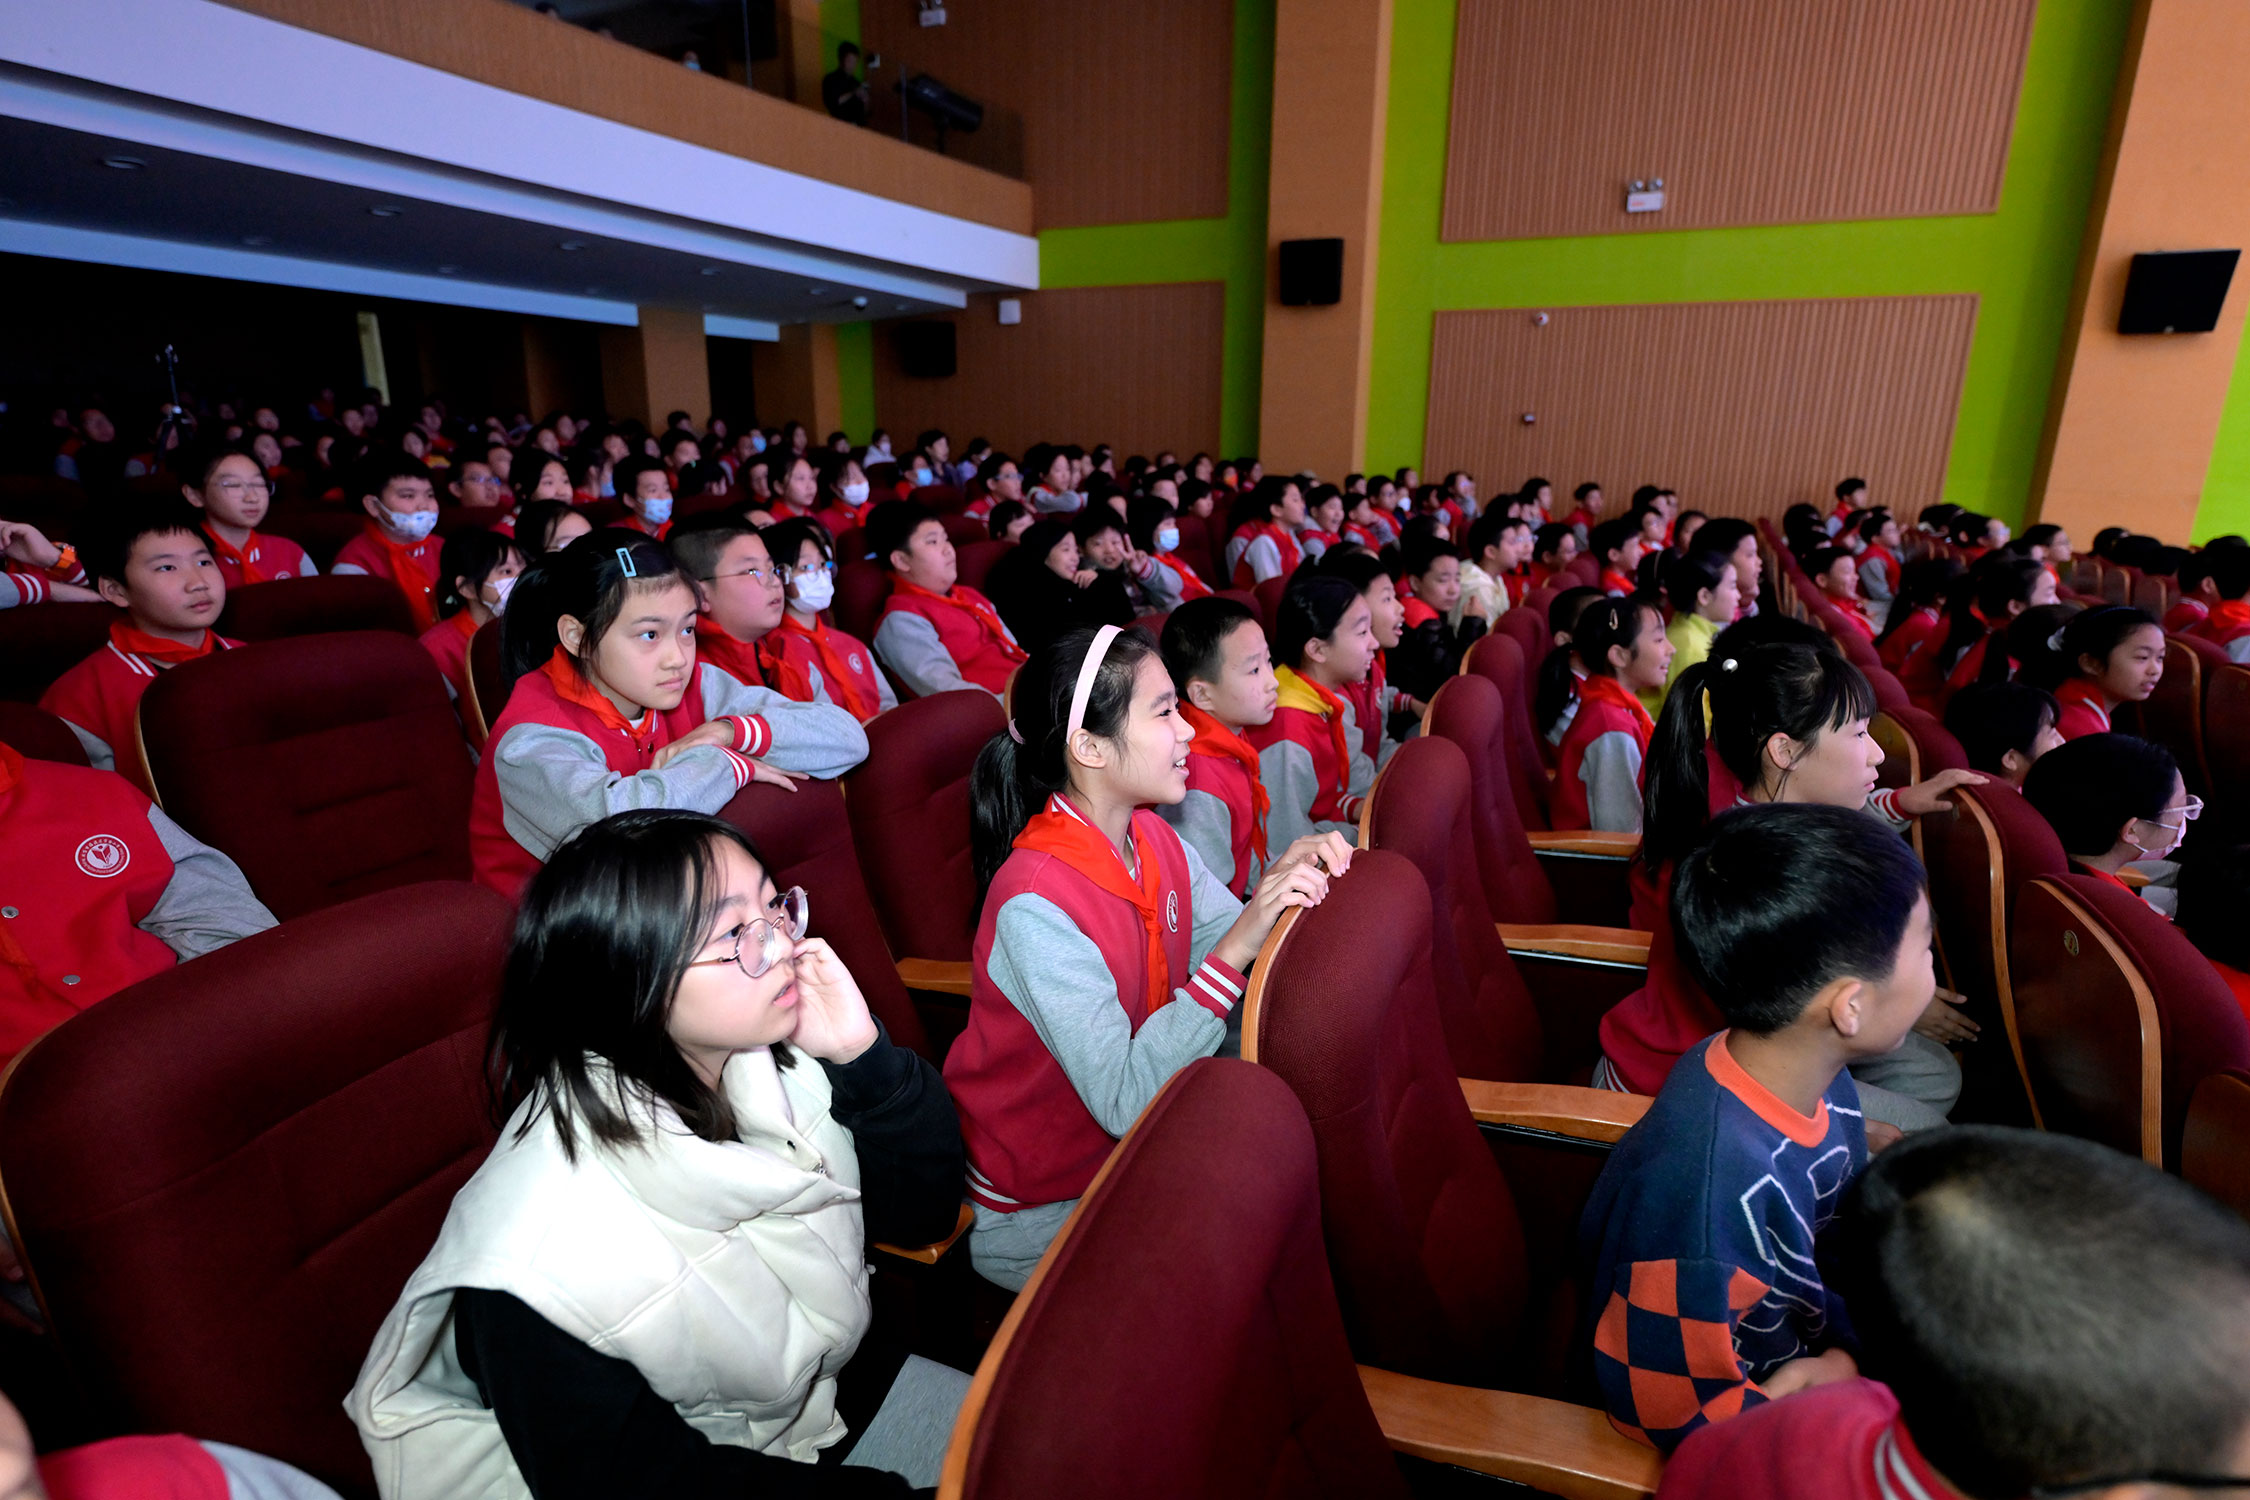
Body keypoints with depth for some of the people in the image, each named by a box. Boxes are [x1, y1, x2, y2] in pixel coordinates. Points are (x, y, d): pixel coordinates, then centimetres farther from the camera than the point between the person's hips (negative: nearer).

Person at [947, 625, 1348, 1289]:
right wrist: (1235, 949, -37)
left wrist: (1282, 882, -20)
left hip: (1133, 1153, 7)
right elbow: (1124, 1102, -33)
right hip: (1032, 1208, -7)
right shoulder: (1034, 903, -29)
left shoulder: (1155, 840, -5)